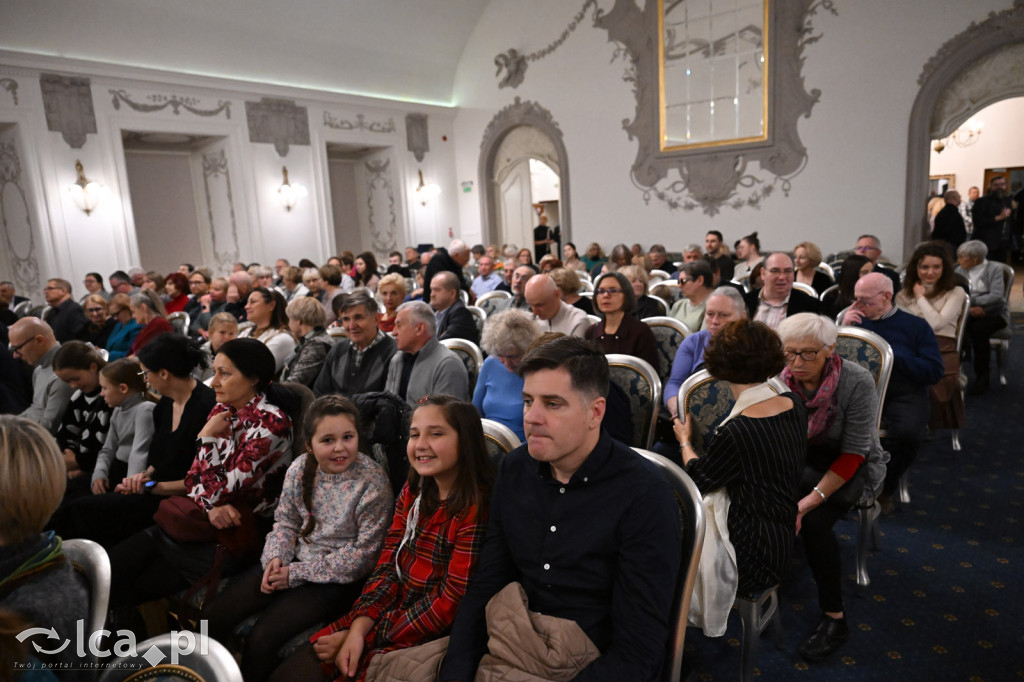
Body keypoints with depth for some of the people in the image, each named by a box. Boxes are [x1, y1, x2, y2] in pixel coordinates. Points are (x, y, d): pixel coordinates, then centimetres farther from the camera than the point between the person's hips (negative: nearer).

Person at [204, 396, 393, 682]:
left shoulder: (373, 482, -20)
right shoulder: (300, 469, -3)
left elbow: (362, 554, -17)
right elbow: (285, 521, 10)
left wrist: (297, 573, -15)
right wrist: (275, 557, -11)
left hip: (339, 579, -6)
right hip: (294, 560, 6)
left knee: (261, 639, -20)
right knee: (213, 616, -3)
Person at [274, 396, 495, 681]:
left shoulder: (476, 508, -19)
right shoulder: (412, 493, 5)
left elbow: (450, 604, -17)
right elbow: (387, 567, 3)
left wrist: (370, 636, -12)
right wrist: (358, 629, -11)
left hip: (429, 637, -6)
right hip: (386, 613, 6)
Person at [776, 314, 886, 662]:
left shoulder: (857, 382, -22)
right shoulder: (781, 379, -12)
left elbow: (853, 453, -21)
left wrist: (811, 499, -30)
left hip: (852, 465, -3)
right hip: (800, 459, 3)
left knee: (814, 519, -29)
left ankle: (834, 618, -11)